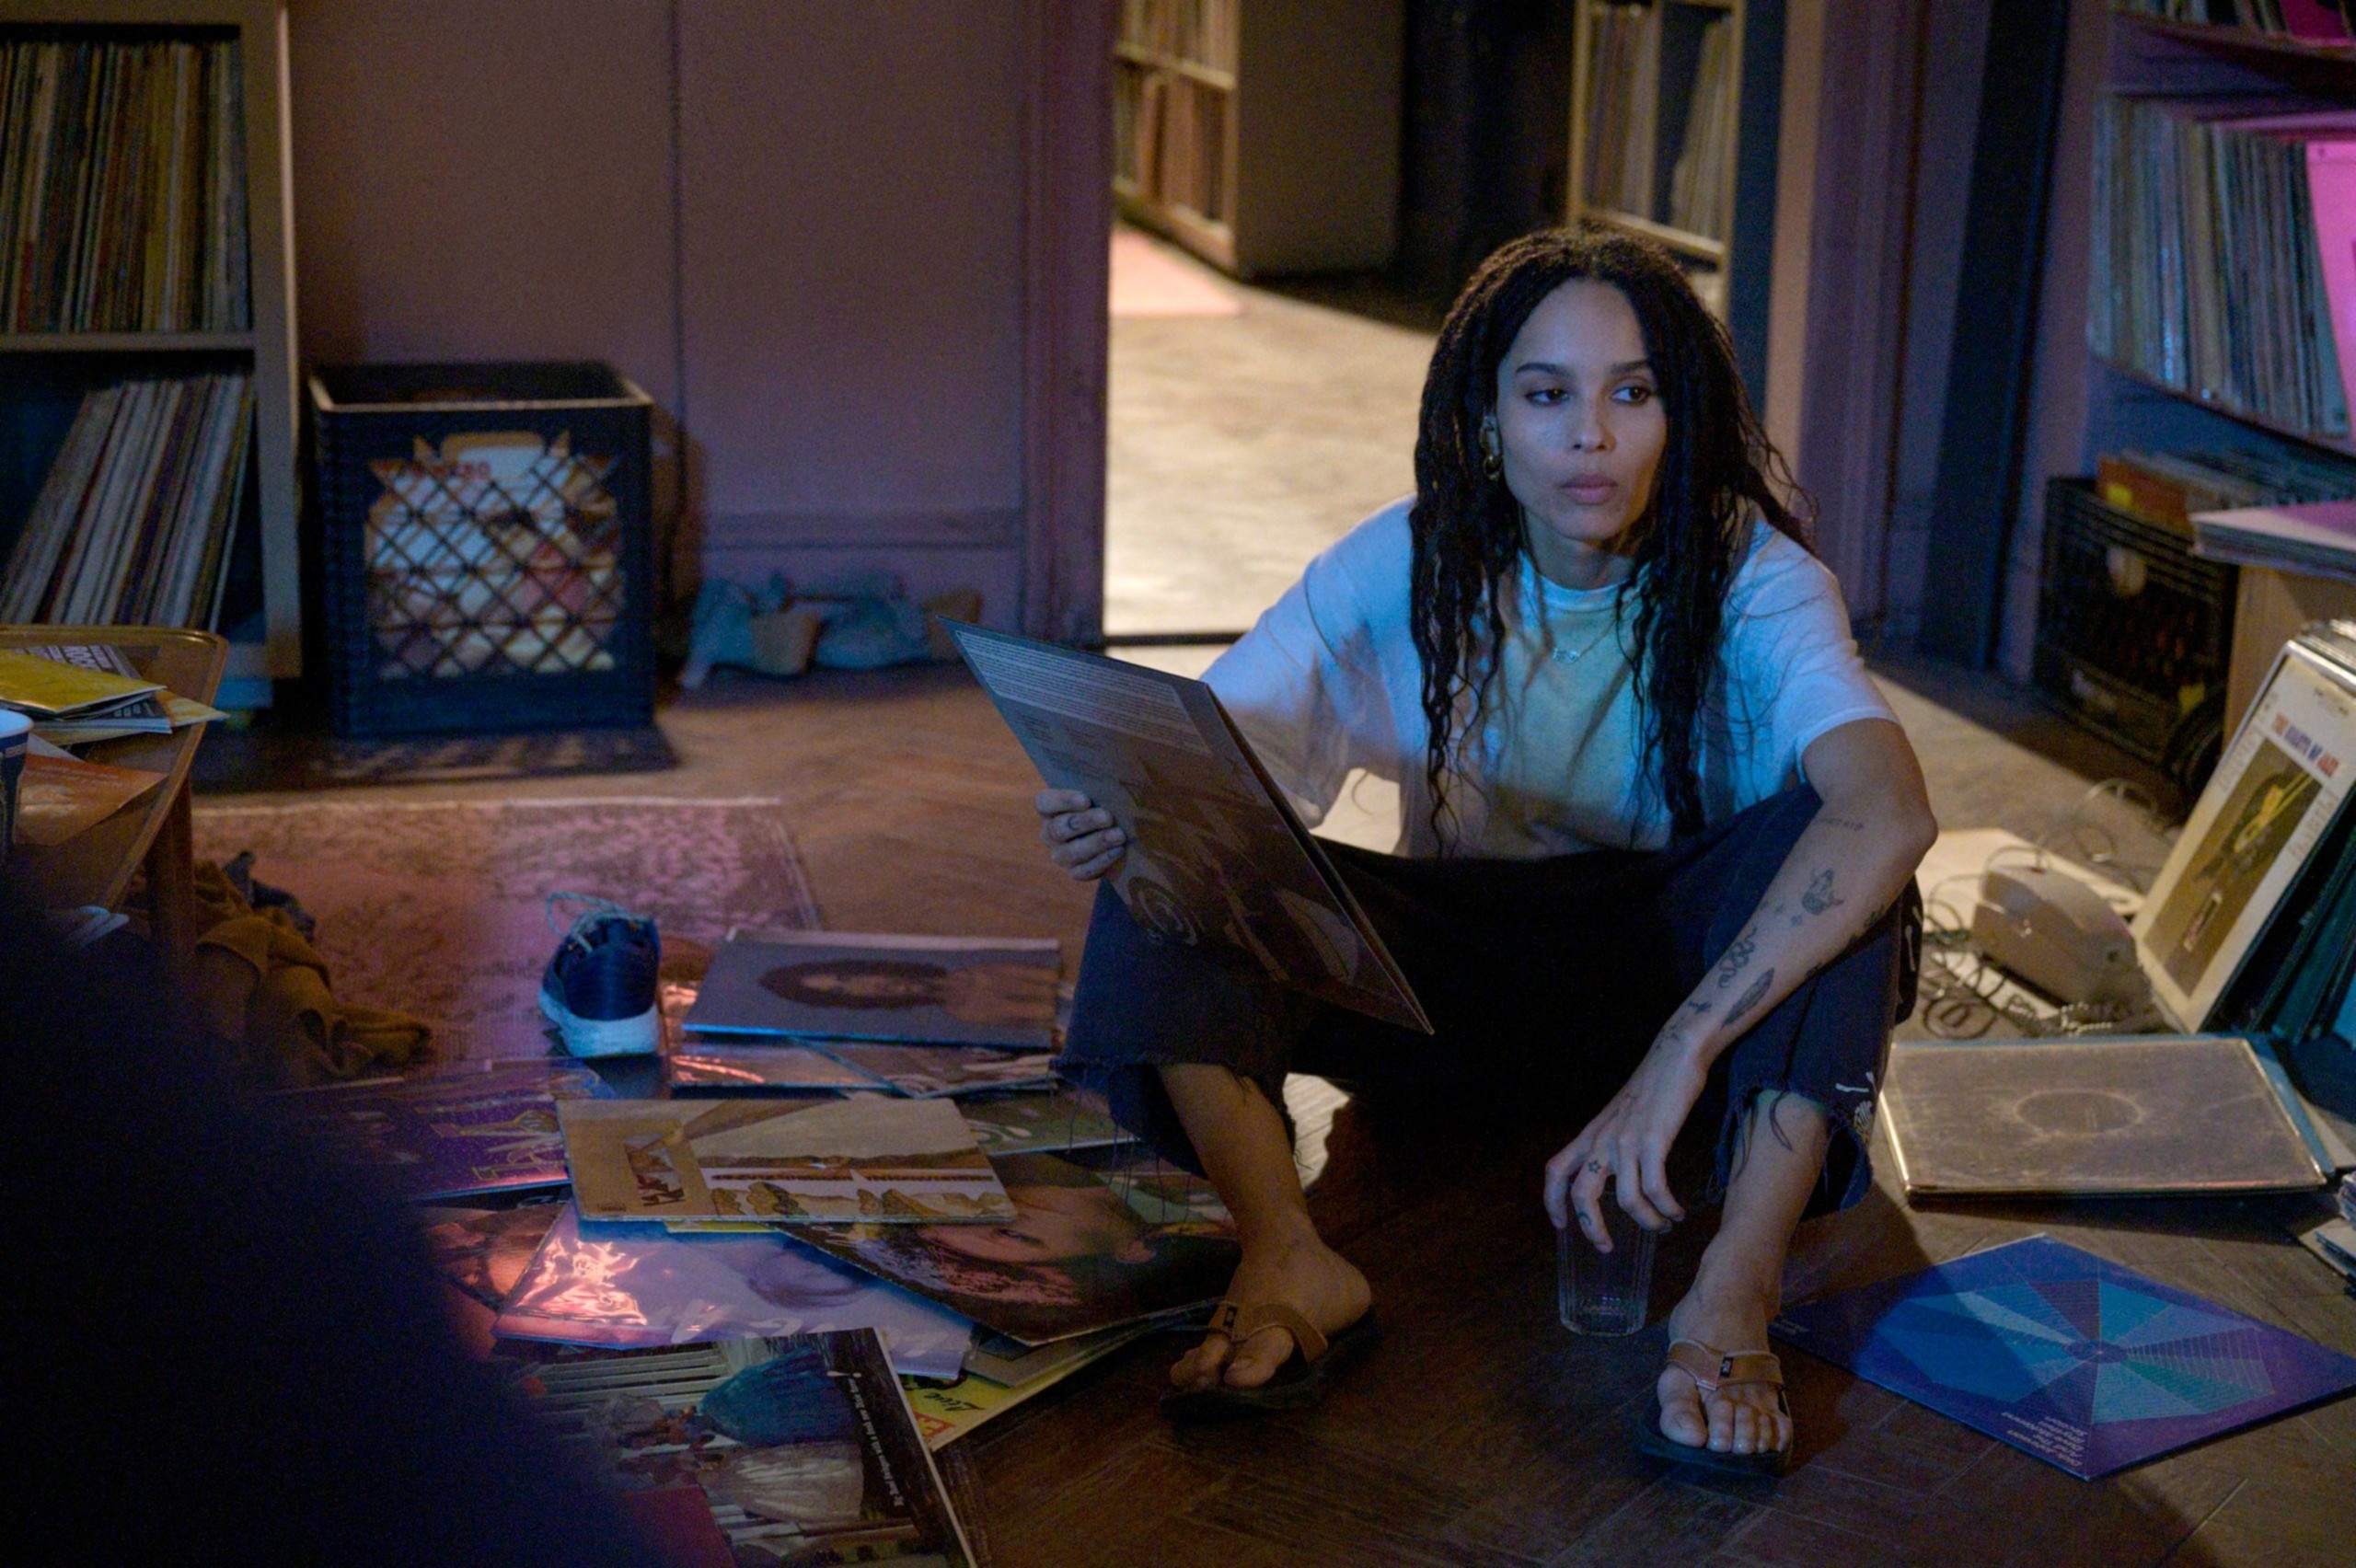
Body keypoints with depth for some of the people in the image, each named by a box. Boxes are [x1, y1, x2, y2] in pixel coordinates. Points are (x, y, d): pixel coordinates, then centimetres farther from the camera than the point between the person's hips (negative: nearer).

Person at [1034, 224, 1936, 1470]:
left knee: (1826, 834, -33)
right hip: (1457, 975, 2)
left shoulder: (1749, 582, -18)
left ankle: (1734, 1296, -37)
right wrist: (1116, 811, -37)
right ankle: (1289, 1261, -31)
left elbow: (1890, 813, -36)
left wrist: (1678, 1059, -46)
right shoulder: (1406, 568, -9)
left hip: (1684, 966, -2)